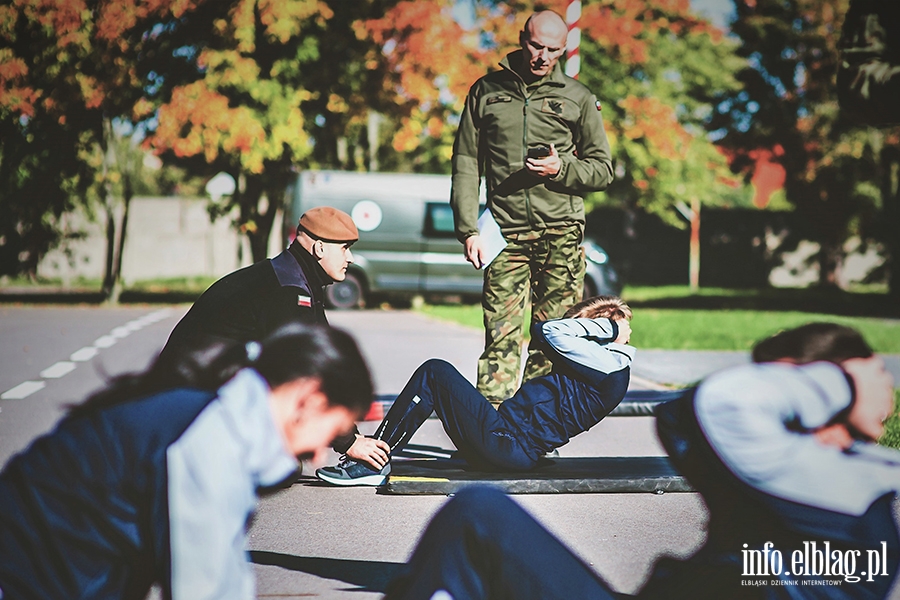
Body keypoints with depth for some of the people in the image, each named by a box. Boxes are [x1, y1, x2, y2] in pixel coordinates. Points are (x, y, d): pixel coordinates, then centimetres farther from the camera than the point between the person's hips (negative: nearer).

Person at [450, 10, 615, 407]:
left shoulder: (578, 98, 11)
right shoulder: (486, 91, 12)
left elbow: (602, 170, 12)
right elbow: (465, 165, 10)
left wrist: (561, 169, -8)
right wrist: (469, 229, 0)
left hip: (561, 235, 0)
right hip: (506, 235, 0)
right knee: (501, 338, -7)